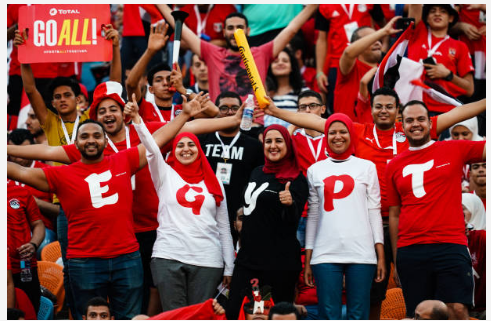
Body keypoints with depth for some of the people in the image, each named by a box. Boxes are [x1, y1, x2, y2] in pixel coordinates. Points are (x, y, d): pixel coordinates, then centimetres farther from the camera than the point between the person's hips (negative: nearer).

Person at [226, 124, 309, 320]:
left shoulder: (295, 179, -6)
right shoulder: (257, 173, 13)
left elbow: (292, 221, -17)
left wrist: (290, 203, -38)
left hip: (279, 262, -6)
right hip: (247, 258, 6)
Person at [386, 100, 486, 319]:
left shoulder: (454, 150, 6)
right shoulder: (394, 166, 13)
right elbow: (394, 215, 16)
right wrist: (396, 259, 12)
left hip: (450, 246, -2)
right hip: (409, 251, 3)